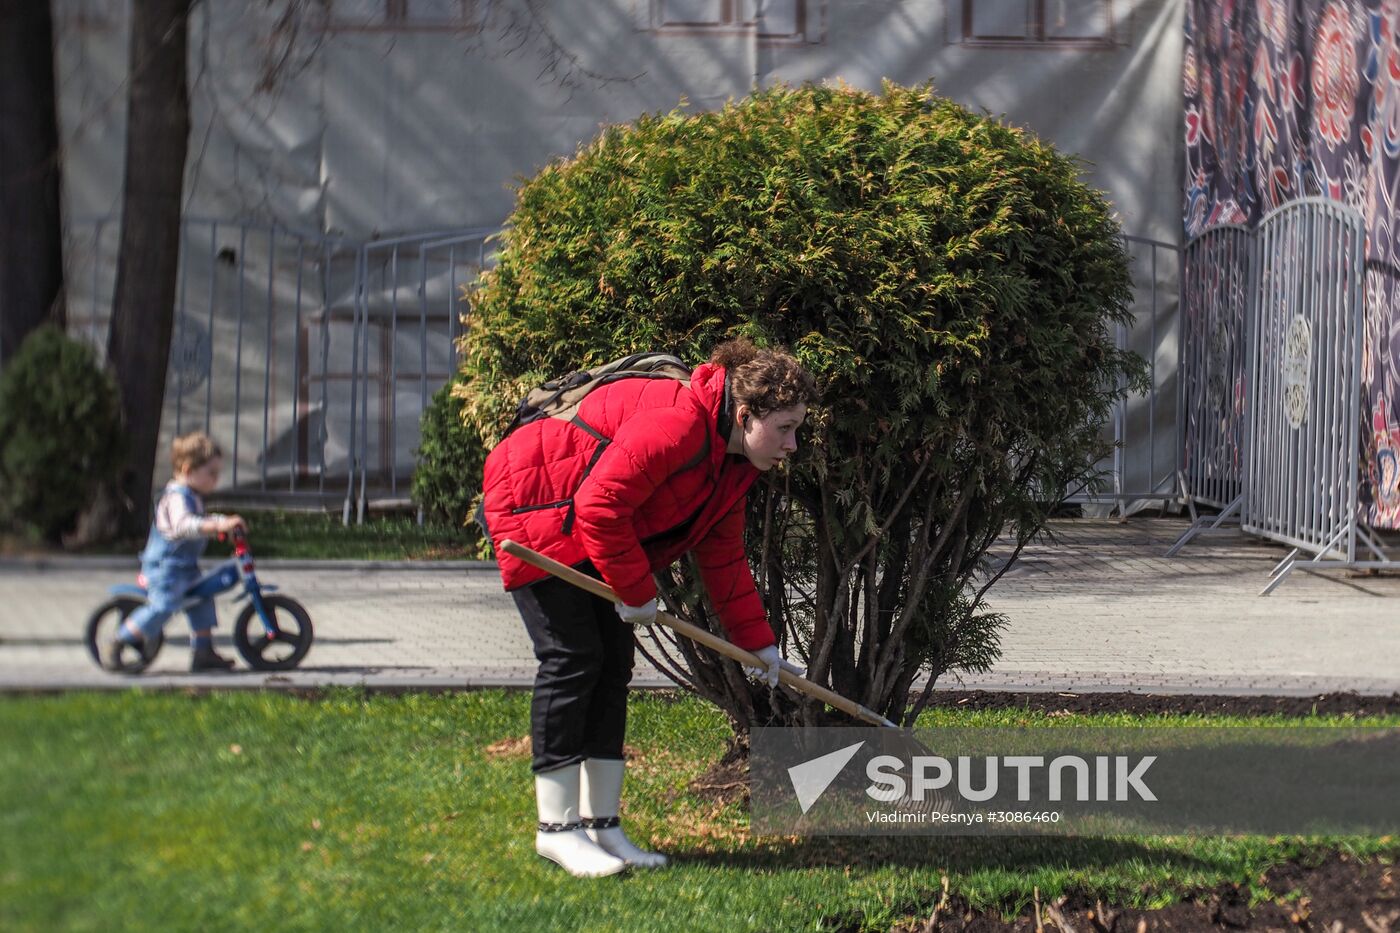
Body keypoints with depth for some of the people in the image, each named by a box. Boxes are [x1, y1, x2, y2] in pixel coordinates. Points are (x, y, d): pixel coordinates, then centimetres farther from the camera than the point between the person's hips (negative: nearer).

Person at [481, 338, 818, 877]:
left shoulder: (733, 460, 3)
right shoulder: (678, 425, -29)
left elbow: (723, 558, 12)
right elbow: (600, 506, -32)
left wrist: (758, 642, 9)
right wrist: (636, 591, -21)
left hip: (588, 534, 10)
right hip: (531, 507, -10)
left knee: (613, 664, 4)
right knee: (574, 657, -13)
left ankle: (601, 825, 8)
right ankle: (556, 828, -8)